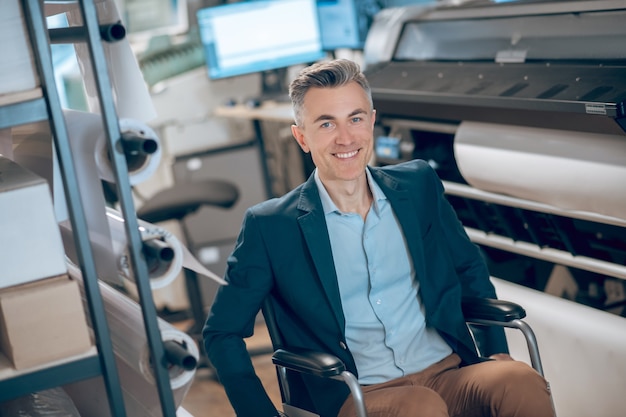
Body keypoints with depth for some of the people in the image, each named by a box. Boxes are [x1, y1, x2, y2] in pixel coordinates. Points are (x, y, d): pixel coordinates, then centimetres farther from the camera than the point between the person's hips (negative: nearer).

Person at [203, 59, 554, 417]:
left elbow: (470, 269, 20)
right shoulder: (271, 227, -2)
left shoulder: (418, 185, 8)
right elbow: (222, 333, 3)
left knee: (523, 382, -27)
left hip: (449, 372, 4)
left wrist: (498, 353, 8)